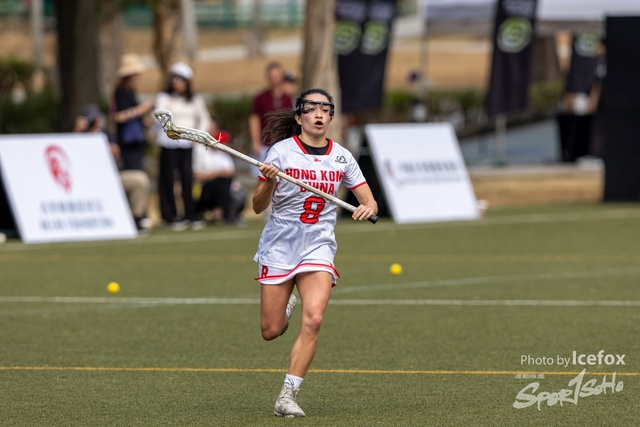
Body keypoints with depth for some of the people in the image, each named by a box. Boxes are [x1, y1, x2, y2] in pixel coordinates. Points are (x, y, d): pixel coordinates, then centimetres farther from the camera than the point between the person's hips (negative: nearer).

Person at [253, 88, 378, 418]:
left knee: (313, 320, -19)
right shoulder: (282, 151, -6)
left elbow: (369, 201, 4)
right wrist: (268, 182, -25)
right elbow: (259, 207, -5)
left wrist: (368, 208, -19)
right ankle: (287, 304, 38)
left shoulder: (341, 157, 3)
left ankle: (288, 396, -12)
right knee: (271, 331, 1)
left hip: (318, 247, 1)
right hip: (279, 245, -1)